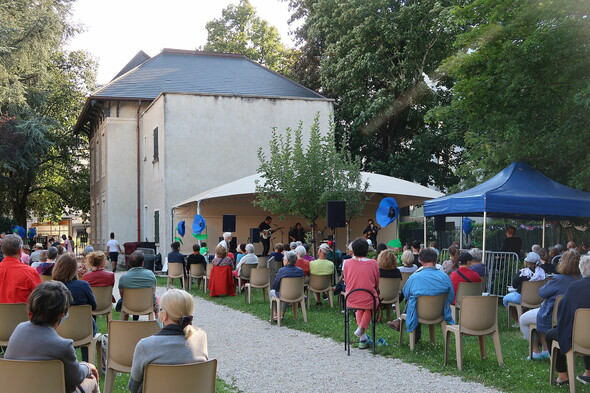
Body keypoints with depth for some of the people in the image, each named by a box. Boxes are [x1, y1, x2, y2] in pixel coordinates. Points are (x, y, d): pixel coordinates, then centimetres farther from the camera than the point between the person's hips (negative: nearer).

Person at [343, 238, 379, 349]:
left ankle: (363, 338, 32)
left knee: (359, 309, 35)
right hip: (369, 301, -2)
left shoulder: (347, 263, -6)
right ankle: (362, 328, 18)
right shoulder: (373, 263, -9)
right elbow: (377, 284, 4)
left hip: (352, 301, 2)